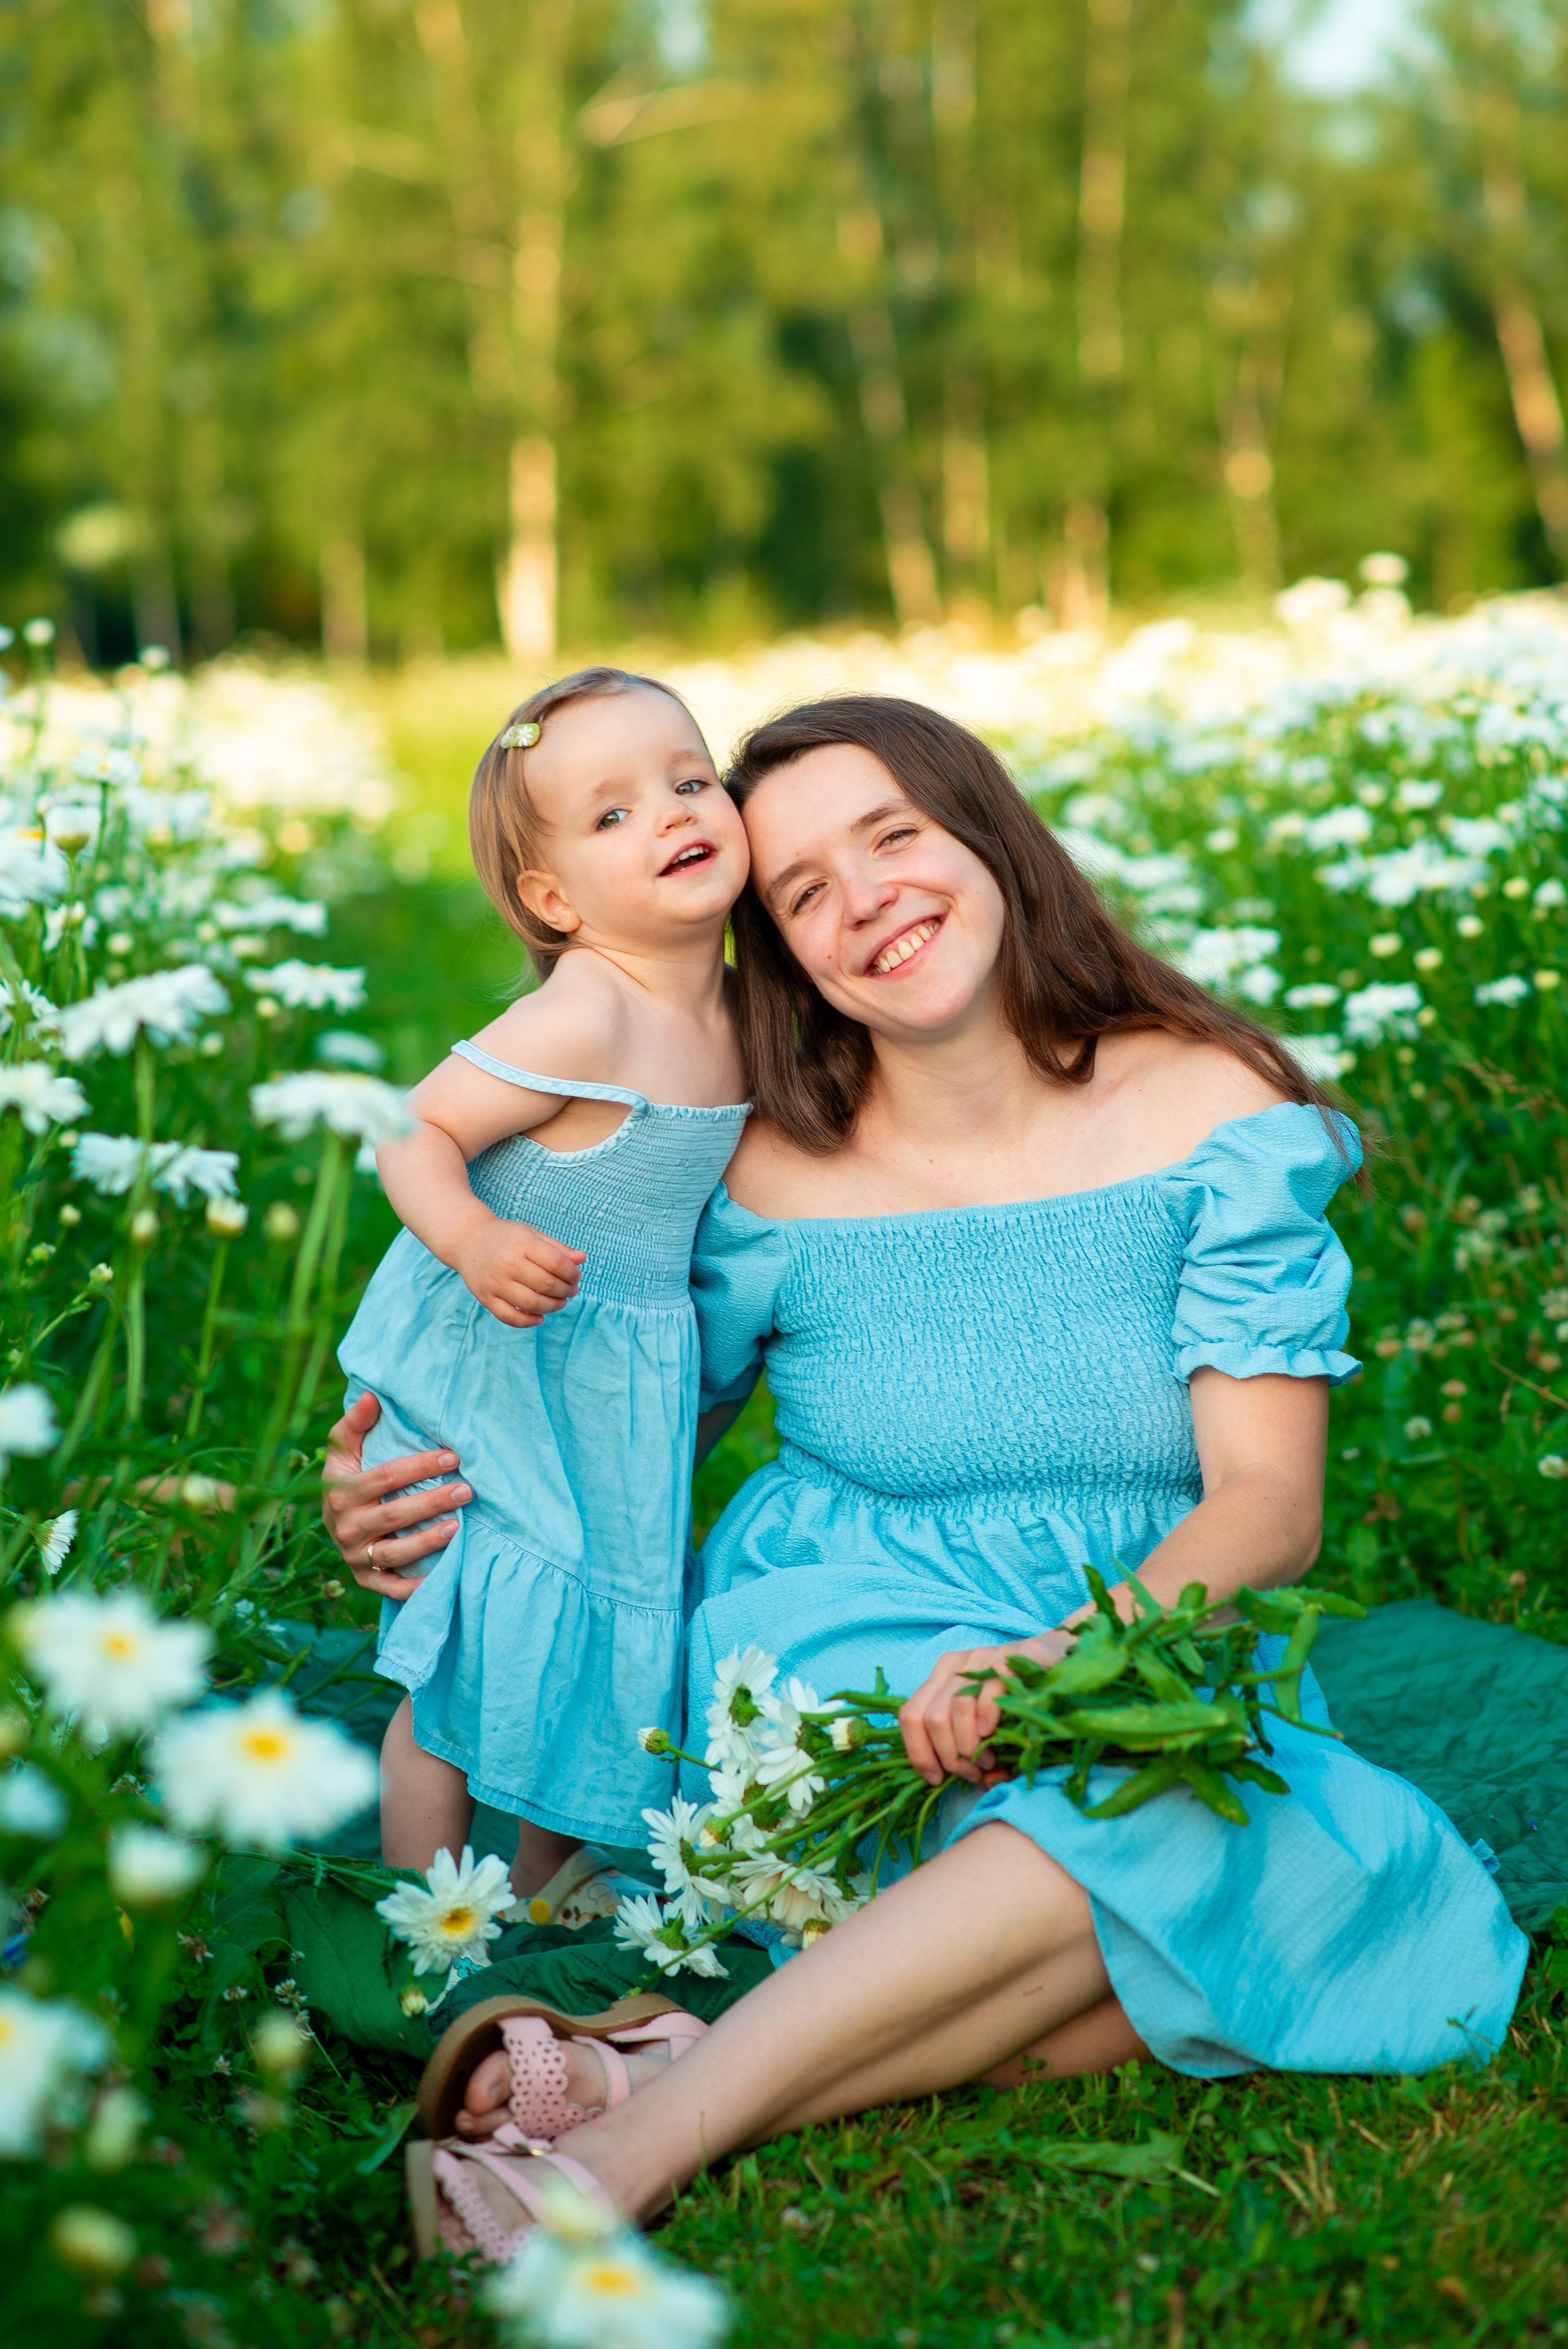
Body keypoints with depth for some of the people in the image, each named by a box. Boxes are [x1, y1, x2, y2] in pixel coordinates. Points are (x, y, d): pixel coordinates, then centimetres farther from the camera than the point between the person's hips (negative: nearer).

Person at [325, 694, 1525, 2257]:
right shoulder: (774, 1187, -3)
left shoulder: (1211, 1114, -4)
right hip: (845, 1649, -2)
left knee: (1300, 1870, -33)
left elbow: (1270, 1502, -9)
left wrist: (1067, 1659, -28)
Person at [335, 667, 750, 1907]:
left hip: (623, 1387, 8)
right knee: (469, 1668, 1)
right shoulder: (581, 1020, -24)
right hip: (493, 1373, -7)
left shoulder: (731, 1014, 1)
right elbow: (416, 1139, -20)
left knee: (597, 1644, 17)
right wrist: (477, 1243, -35)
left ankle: (537, 1900, 36)